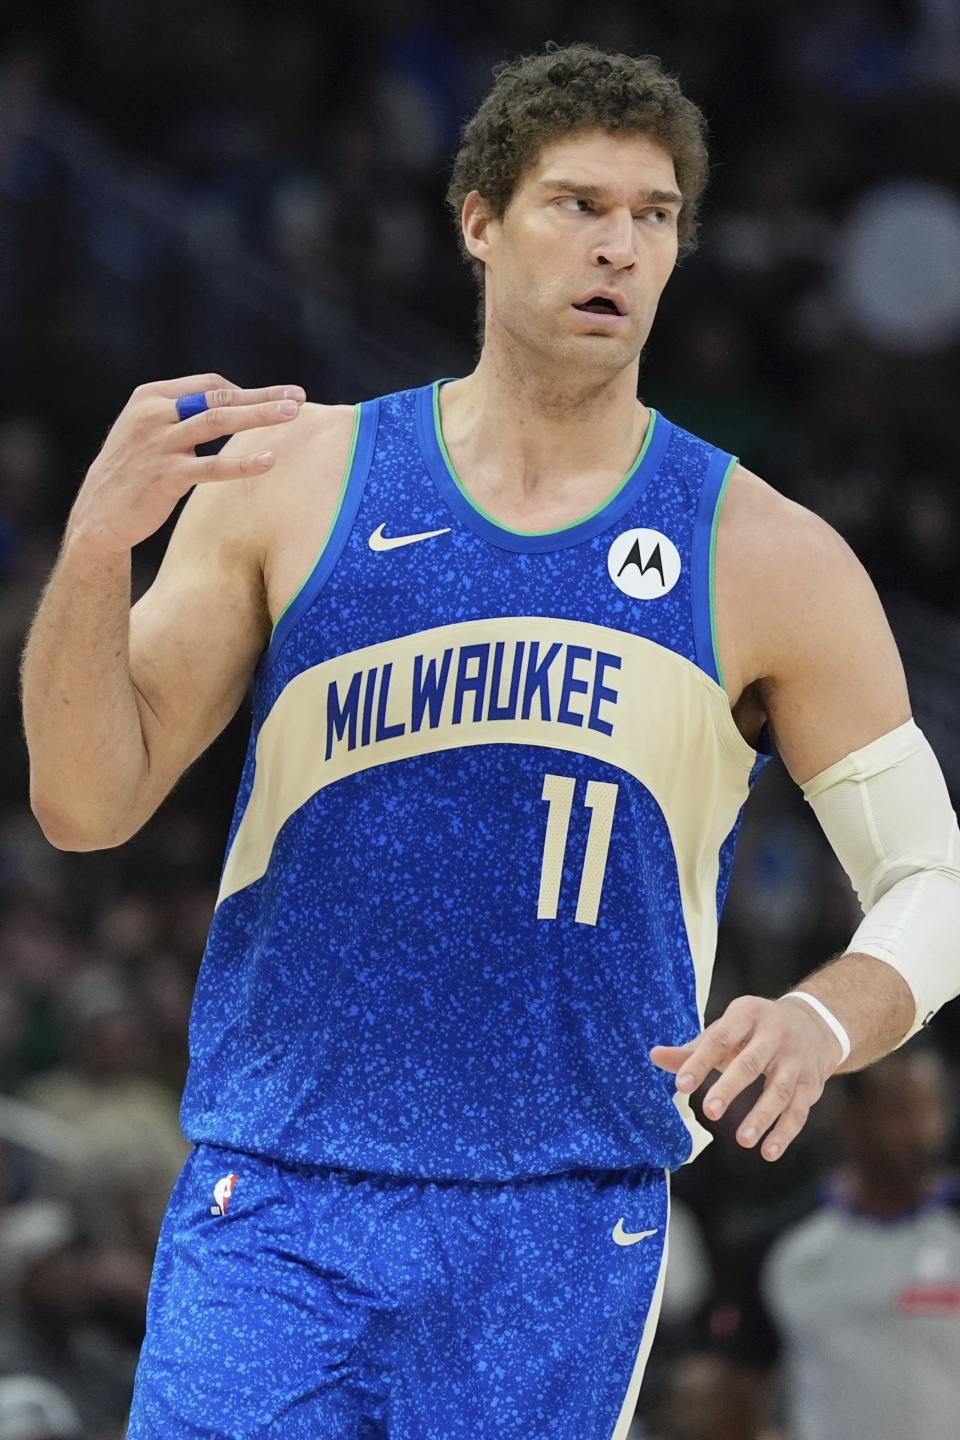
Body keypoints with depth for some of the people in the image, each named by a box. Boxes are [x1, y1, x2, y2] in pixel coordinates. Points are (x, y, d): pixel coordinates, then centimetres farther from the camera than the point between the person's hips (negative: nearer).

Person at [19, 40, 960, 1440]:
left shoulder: (765, 560, 3)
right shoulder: (291, 481, 4)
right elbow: (87, 805, 3)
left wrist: (822, 1021, -15)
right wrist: (95, 548, -14)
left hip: (565, 1231, 0)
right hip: (275, 1207, 0)